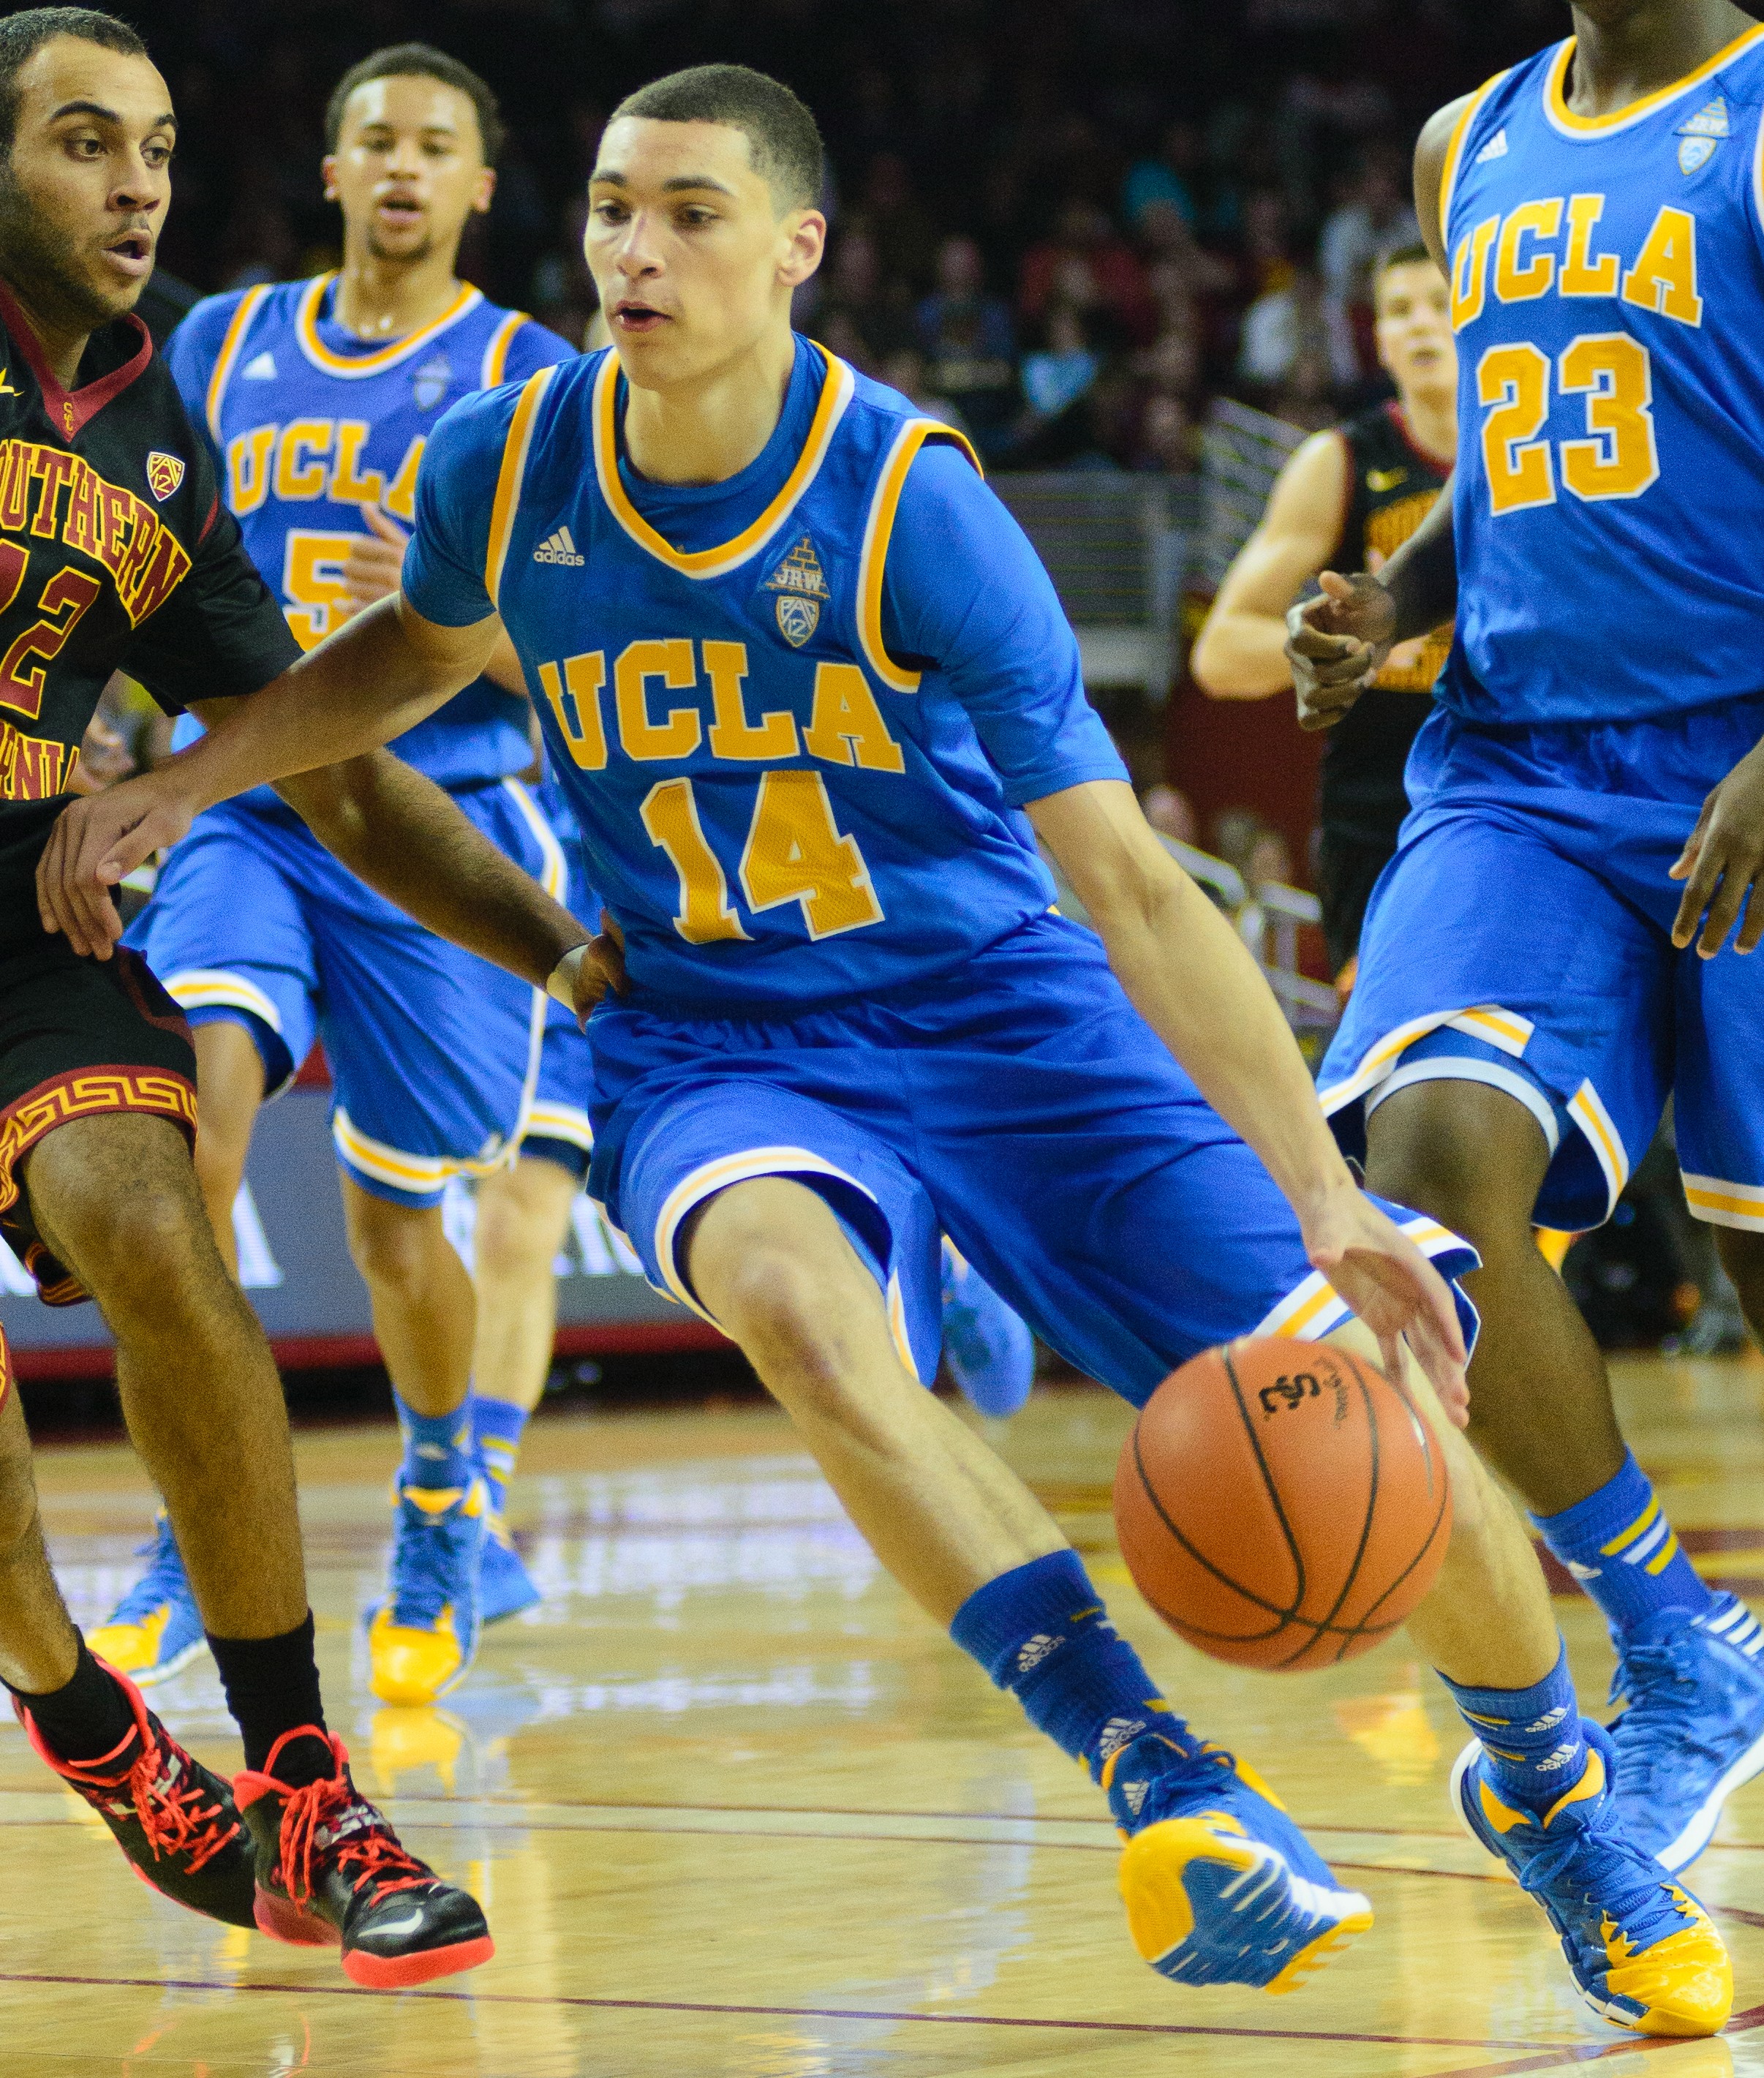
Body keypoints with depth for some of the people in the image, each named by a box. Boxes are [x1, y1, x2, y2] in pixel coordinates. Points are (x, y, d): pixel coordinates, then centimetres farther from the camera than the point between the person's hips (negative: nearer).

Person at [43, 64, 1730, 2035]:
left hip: (996, 1006, -1)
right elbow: (413, 650, 19)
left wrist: (1321, 1195, -28)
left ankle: (1544, 1786, 20)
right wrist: (172, 785, 6)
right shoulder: (505, 464, -8)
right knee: (791, 1290, -37)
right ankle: (1165, 1791, -38)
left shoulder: (912, 506, -18)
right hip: (709, 1045, 1)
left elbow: (1129, 884, -20)